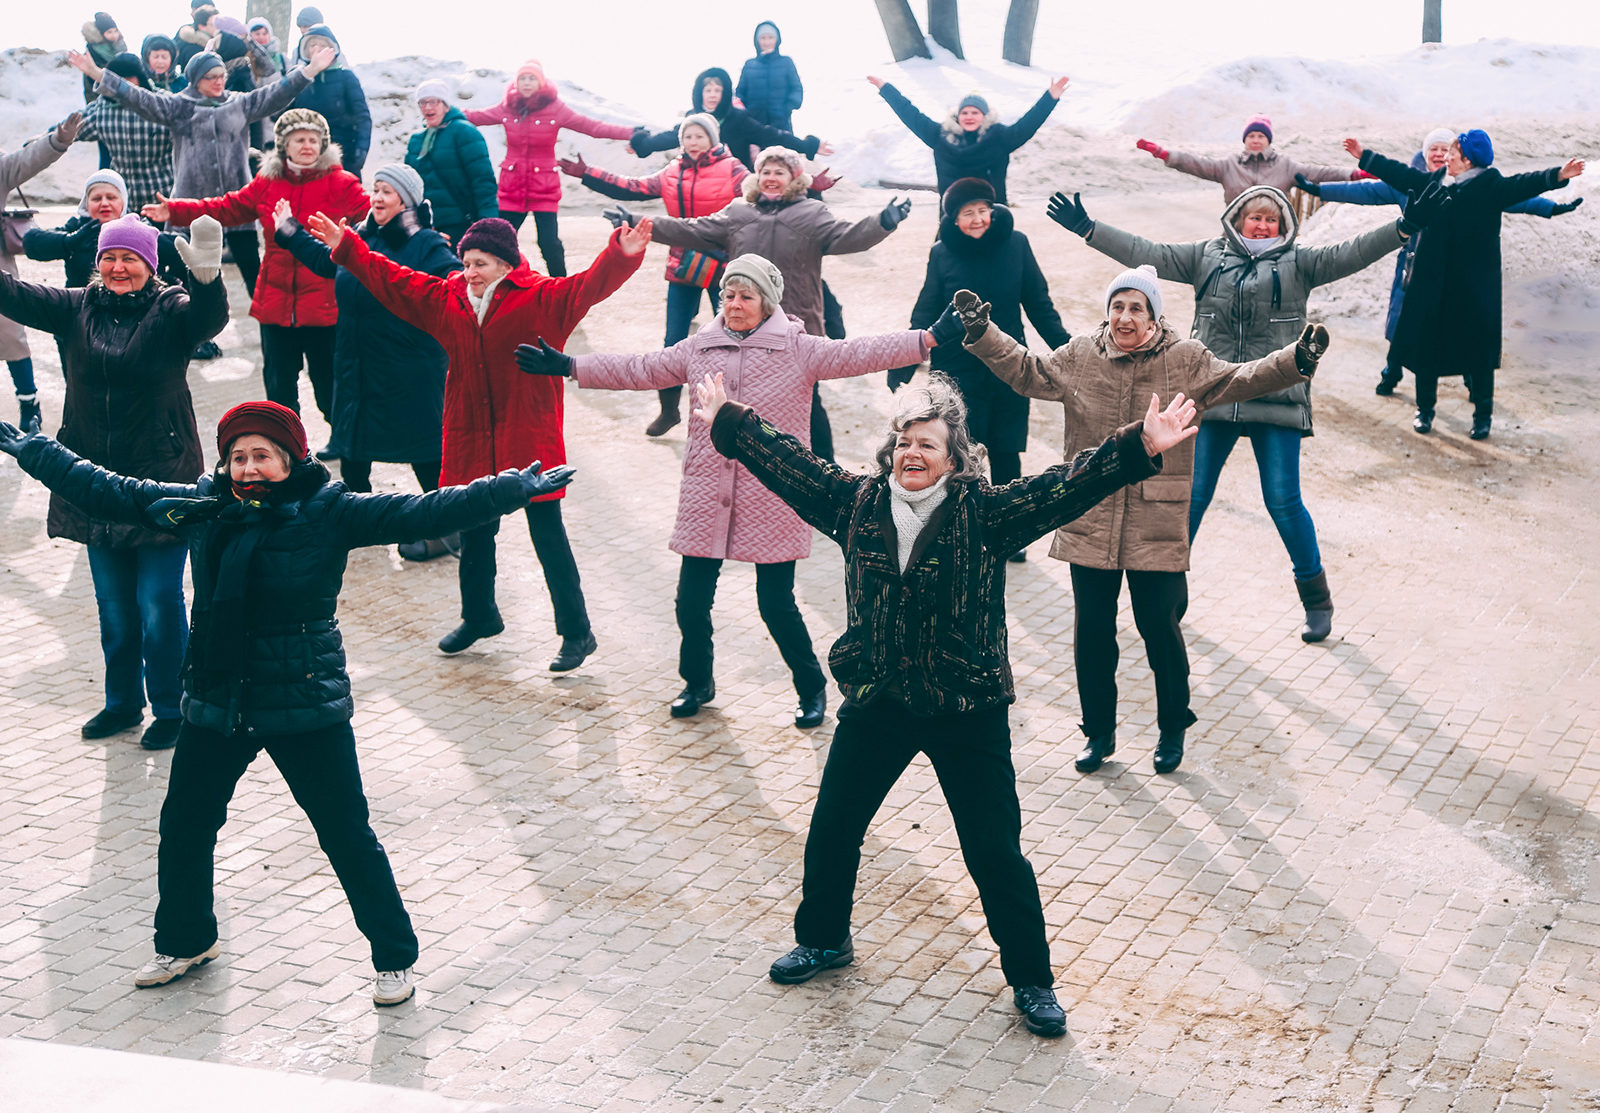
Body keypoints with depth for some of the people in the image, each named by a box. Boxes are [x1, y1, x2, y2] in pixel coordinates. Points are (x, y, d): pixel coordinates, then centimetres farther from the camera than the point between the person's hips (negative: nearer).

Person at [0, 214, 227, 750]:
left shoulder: (171, 310, -7)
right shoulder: (76, 309, 5)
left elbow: (209, 318, -27)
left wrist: (207, 277, -49)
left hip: (161, 483, -5)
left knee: (160, 604, 0)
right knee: (113, 604, 16)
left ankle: (171, 708, 16)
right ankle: (122, 702, 32)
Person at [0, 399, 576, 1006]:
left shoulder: (329, 514, -11)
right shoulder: (200, 507, 1)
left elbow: (421, 513, -18)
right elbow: (106, 491, 11)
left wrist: (510, 489, -28)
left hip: (307, 708, -4)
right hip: (214, 705, 5)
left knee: (348, 837, 3)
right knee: (183, 828, 17)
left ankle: (395, 958, 21)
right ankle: (185, 940, 44)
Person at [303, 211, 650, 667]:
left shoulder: (541, 299, -10)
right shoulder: (447, 299, 5)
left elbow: (588, 287, -24)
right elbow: (389, 280, 13)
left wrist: (622, 256, -41)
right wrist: (345, 248, 12)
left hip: (528, 441, -5)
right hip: (470, 441, 6)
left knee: (548, 535, 0)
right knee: (474, 533, 19)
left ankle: (577, 633, 10)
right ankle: (479, 616, 41)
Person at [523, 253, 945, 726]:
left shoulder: (799, 350, -4)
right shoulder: (698, 349, 6)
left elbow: (859, 354, -12)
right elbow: (639, 370, 12)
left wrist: (932, 337, -23)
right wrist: (567, 366, 9)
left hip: (772, 502, -3)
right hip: (706, 501, 4)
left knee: (777, 603, 0)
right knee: (692, 599, 7)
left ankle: (811, 687, 23)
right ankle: (697, 681, 33)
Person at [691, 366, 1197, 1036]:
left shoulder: (985, 514, -10)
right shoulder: (857, 503, 0)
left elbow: (1067, 486, -18)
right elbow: (789, 464, 11)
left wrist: (1139, 449, -30)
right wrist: (728, 424, 16)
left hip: (968, 711, -3)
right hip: (875, 704, 4)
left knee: (995, 852, 2)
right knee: (831, 830, 16)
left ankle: (1030, 979, 20)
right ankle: (823, 940, 42)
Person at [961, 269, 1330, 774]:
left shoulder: (1186, 361, -2)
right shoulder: (1079, 357, 4)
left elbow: (1241, 379, -7)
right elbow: (1026, 371, 12)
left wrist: (1296, 360, -21)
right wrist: (982, 334, 2)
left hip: (1157, 527, -2)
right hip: (1089, 520, 2)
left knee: (1160, 628, 5)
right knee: (1091, 630, 9)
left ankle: (1172, 730, 28)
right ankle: (1099, 732, 27)